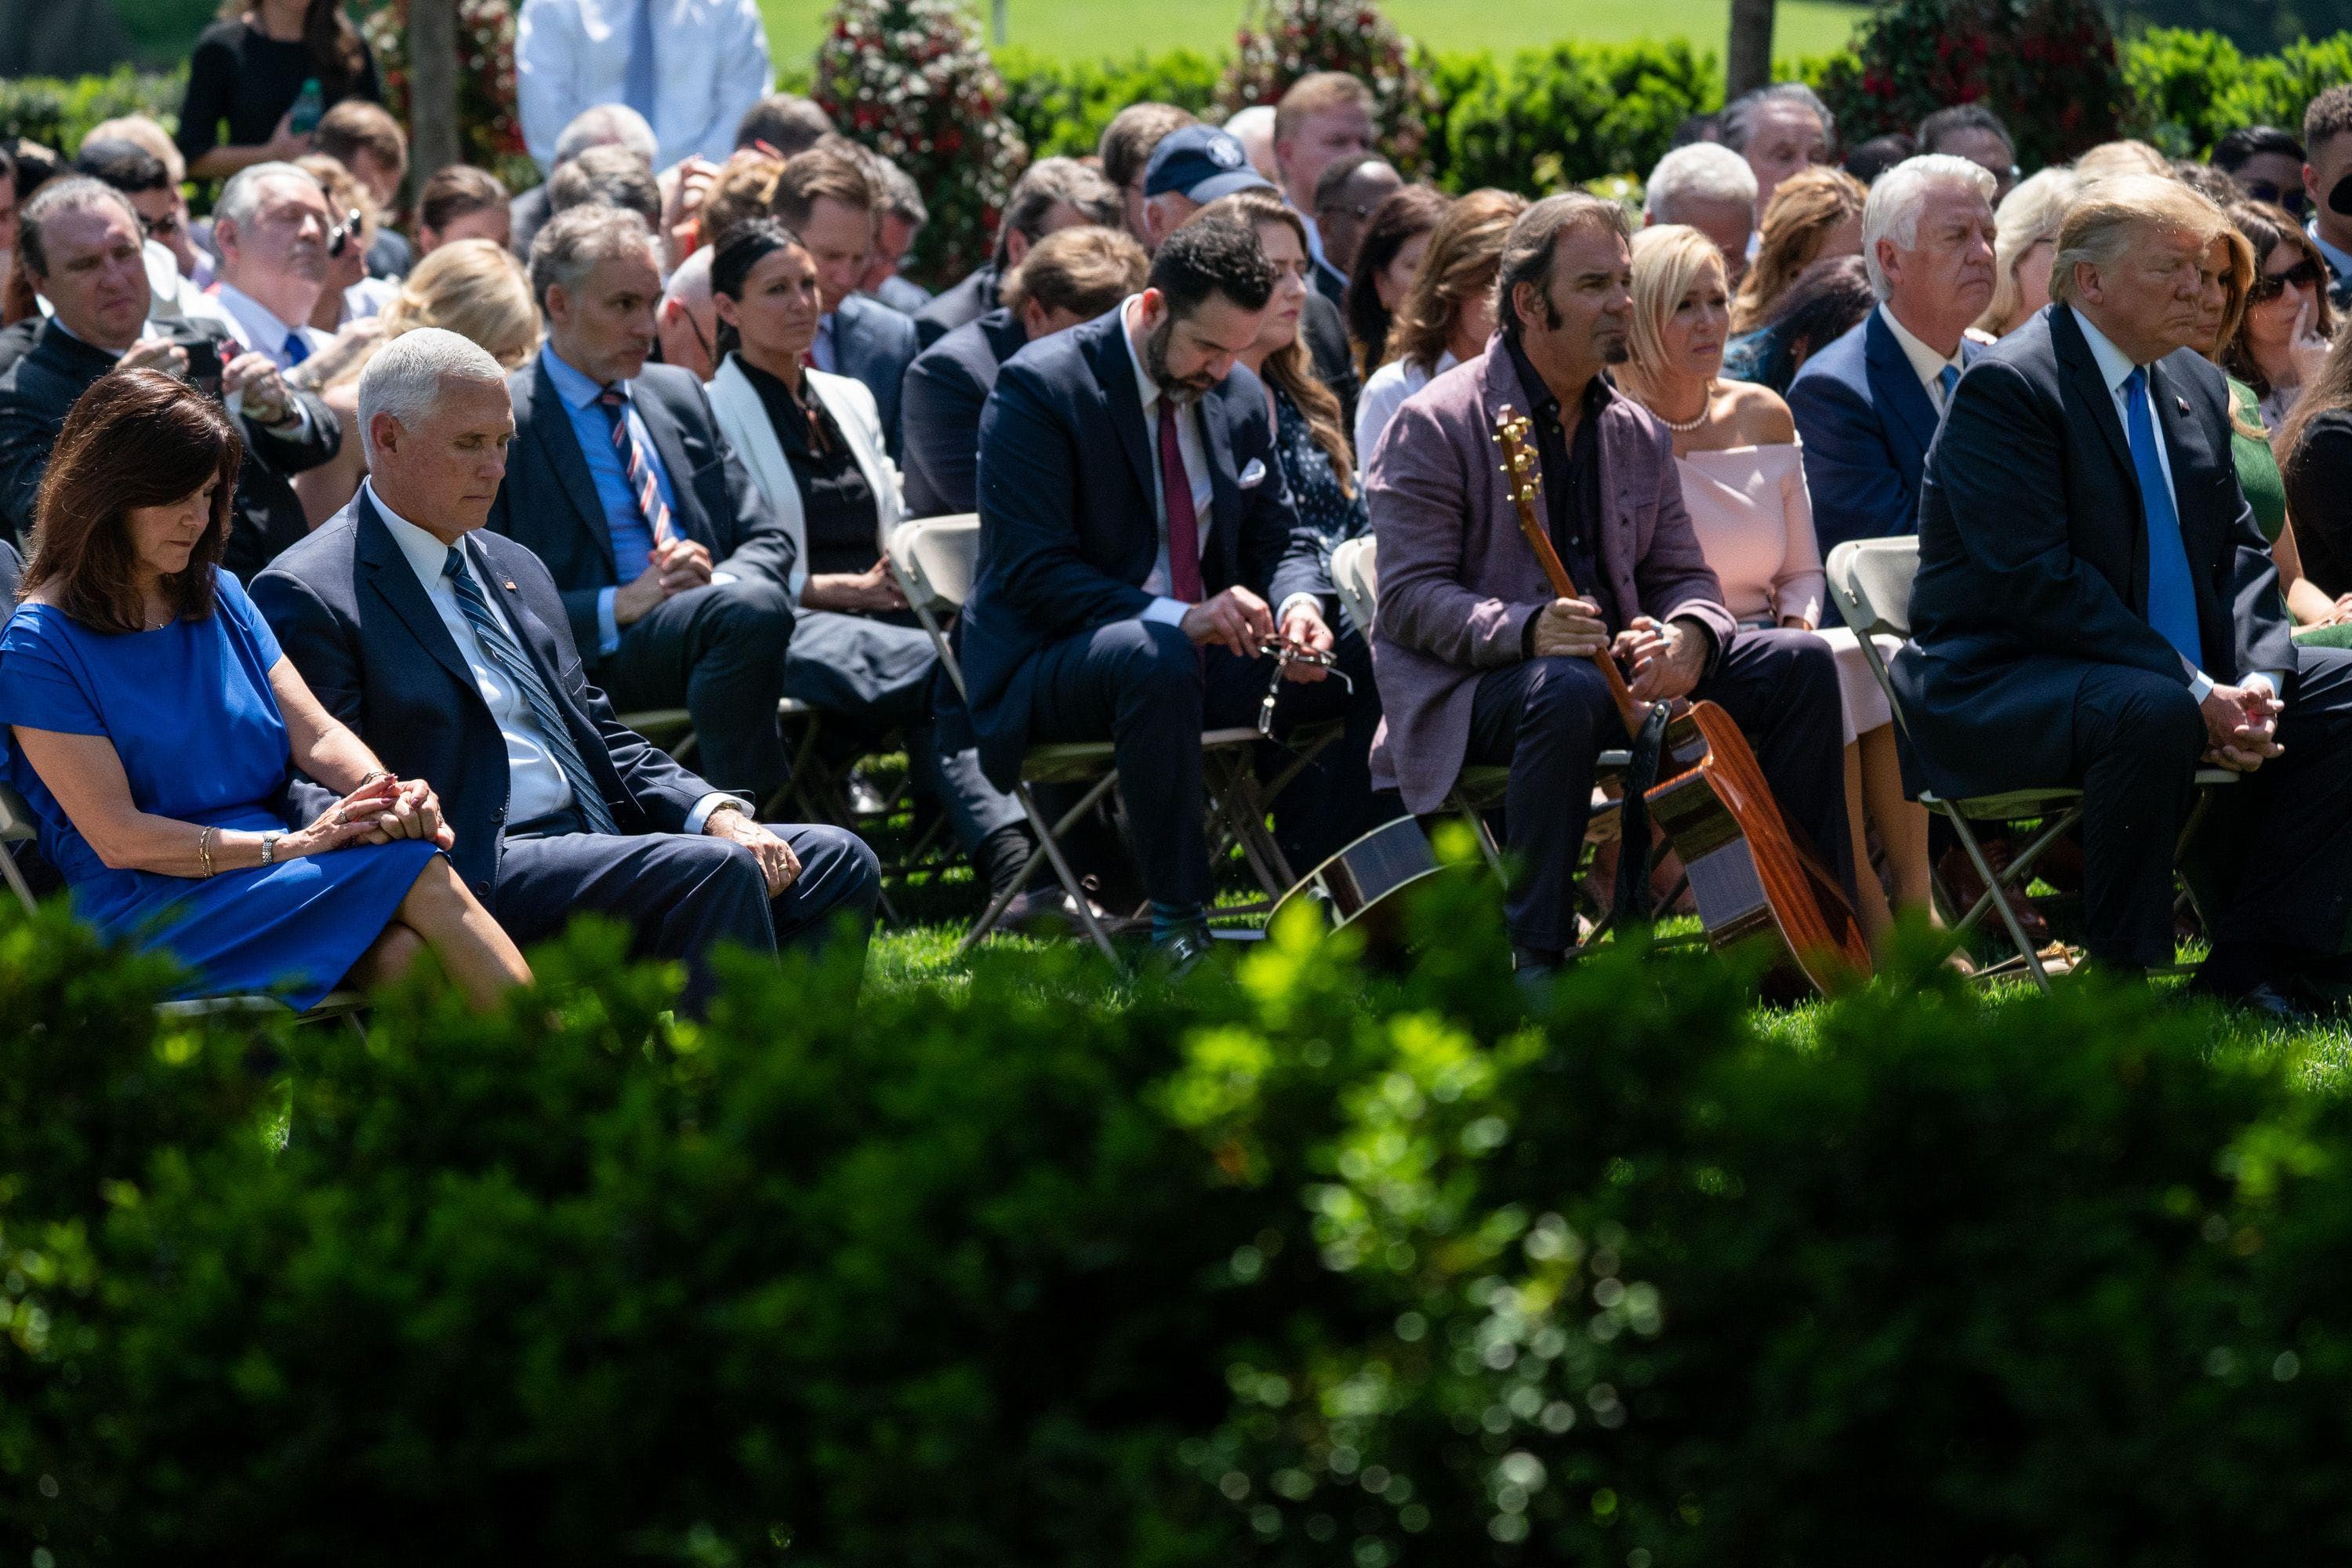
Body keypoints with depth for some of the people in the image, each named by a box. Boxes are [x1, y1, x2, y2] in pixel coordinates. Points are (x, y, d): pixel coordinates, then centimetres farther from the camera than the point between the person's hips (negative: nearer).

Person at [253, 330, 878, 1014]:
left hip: (600, 842, 9)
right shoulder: (308, 595, -3)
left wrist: (716, 815, 4)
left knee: (836, 862, -7)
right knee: (716, 872, -28)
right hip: (478, 875, -9)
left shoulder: (516, 569, 23)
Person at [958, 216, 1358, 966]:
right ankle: (1177, 924, -33)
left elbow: (1275, 543, 15)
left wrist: (1296, 610, -11)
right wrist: (1180, 618, -32)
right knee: (1154, 658, -39)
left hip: (1198, 650, 6)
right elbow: (1033, 572, -20)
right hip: (1049, 665, -6)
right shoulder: (1040, 387, -14)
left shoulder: (1240, 397, 7)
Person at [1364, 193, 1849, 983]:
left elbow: (1683, 575, 13)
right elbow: (1411, 597, -14)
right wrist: (1526, 629, -33)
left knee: (1799, 663, -8)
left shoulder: (1638, 434, 13)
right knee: (1567, 689, -40)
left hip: (1617, 665, 7)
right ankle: (1537, 961, -31)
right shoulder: (1433, 426, -8)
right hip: (1467, 694, -7)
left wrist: (1689, 635, -14)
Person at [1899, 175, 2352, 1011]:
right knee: (2151, 712, -37)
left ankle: (2248, 966, -6)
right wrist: (2192, 692, -25)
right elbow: (2037, 577, -22)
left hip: (2187, 680, 9)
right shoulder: (2006, 385, -14)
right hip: (1999, 685, -9)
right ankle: (2118, 981, -24)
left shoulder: (2196, 387, 13)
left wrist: (2254, 679, -9)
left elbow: (2239, 552, 13)